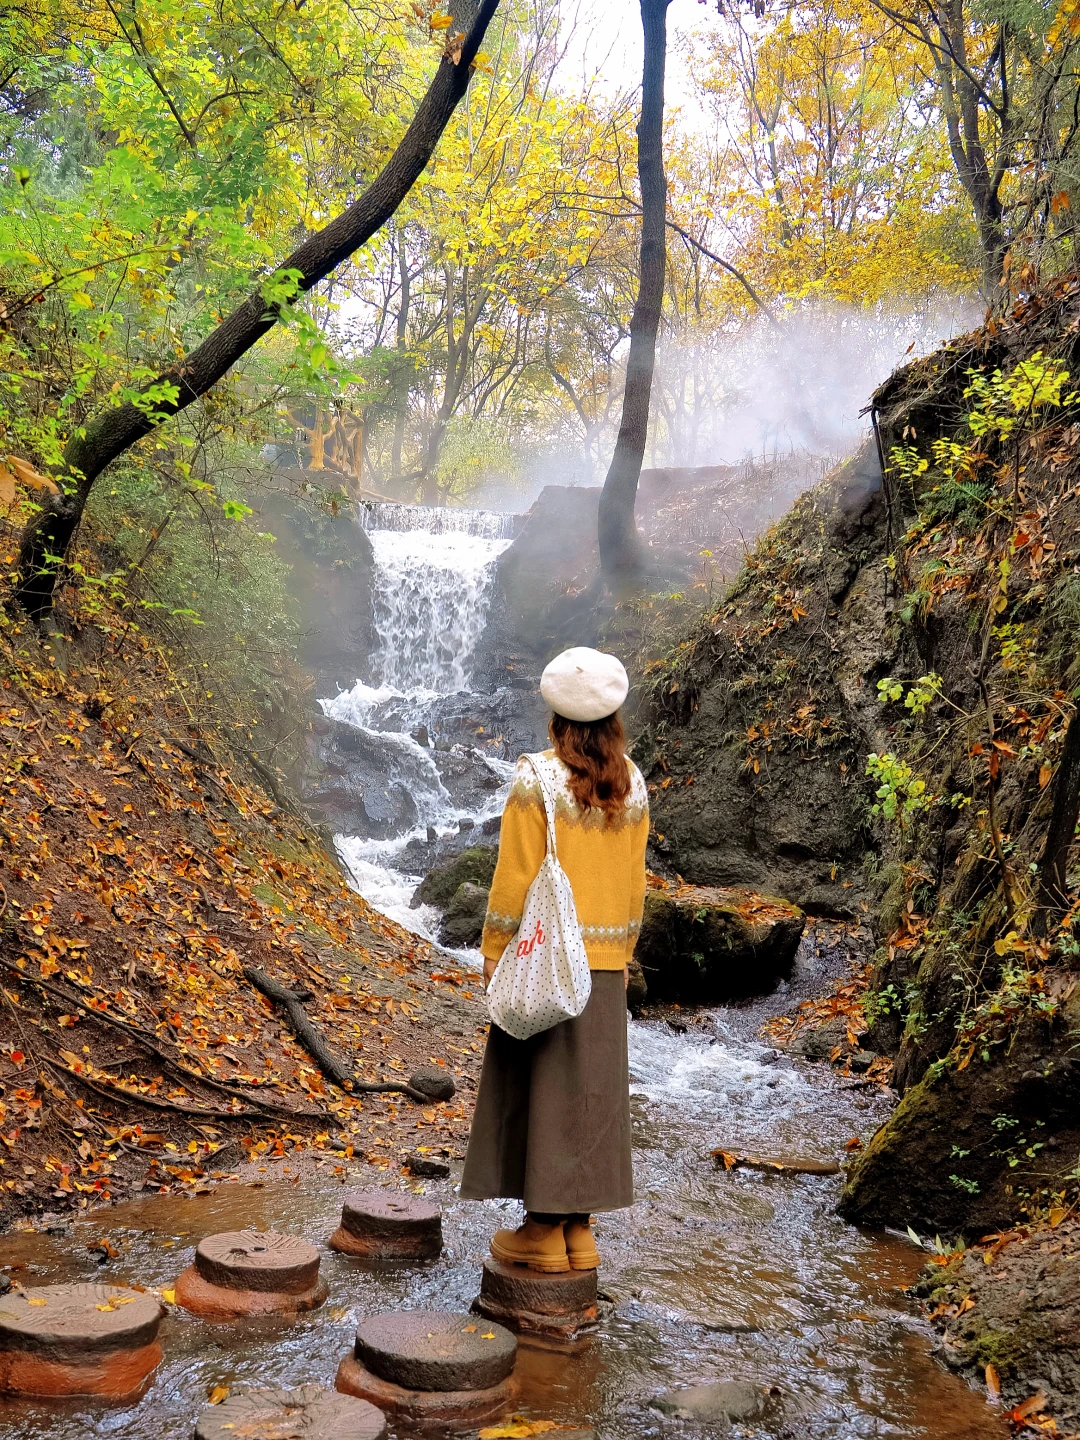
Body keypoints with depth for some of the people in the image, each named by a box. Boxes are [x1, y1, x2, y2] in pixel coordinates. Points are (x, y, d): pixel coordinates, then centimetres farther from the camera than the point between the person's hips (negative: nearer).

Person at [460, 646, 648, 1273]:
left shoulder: (537, 778, -11)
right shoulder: (632, 783, 4)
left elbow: (516, 874, -12)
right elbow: (634, 880, 8)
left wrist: (494, 950, -4)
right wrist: (623, 954, 17)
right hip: (604, 961, 5)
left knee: (542, 1084, 3)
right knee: (590, 1087, 11)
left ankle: (544, 1232, 10)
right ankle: (579, 1230, 18)